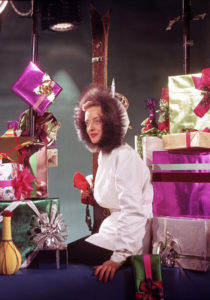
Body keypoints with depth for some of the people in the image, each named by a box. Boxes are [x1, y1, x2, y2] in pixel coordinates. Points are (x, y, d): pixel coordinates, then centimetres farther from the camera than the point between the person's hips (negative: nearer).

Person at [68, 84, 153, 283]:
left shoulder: (124, 156, -18)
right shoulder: (104, 154, 11)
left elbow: (132, 210, -25)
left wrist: (118, 258, -28)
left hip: (130, 236, -9)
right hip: (115, 227, 9)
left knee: (65, 255, -12)